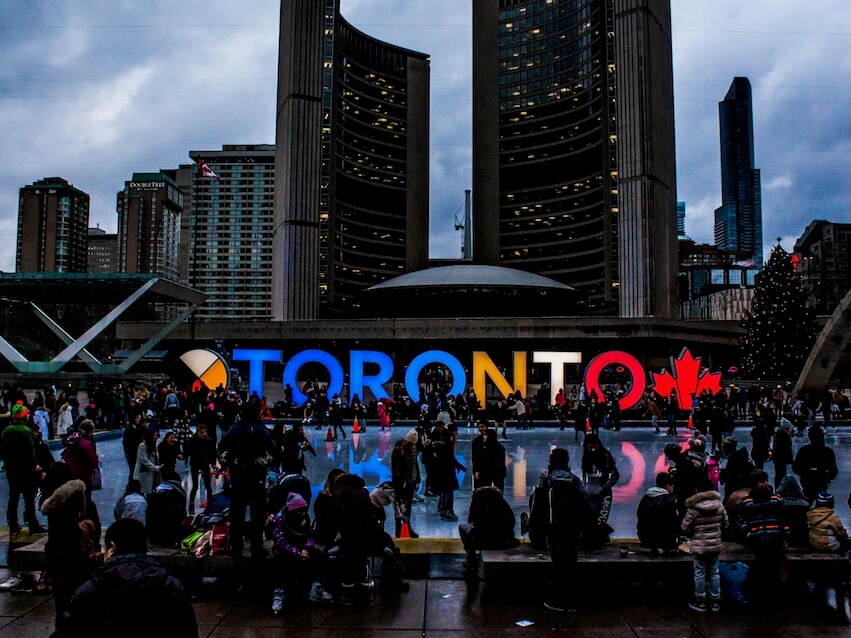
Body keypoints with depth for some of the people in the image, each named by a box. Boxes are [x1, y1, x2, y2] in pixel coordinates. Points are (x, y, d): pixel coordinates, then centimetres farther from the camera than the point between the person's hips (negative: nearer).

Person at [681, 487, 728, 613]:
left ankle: (700, 602, 16)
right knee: (714, 572, 15)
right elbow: (725, 523, 5)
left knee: (699, 573, 7)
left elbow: (685, 528, -12)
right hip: (716, 545, 4)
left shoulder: (693, 509, -17)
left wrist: (692, 536, 9)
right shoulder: (719, 506, -5)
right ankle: (715, 601, 24)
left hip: (699, 546, -4)